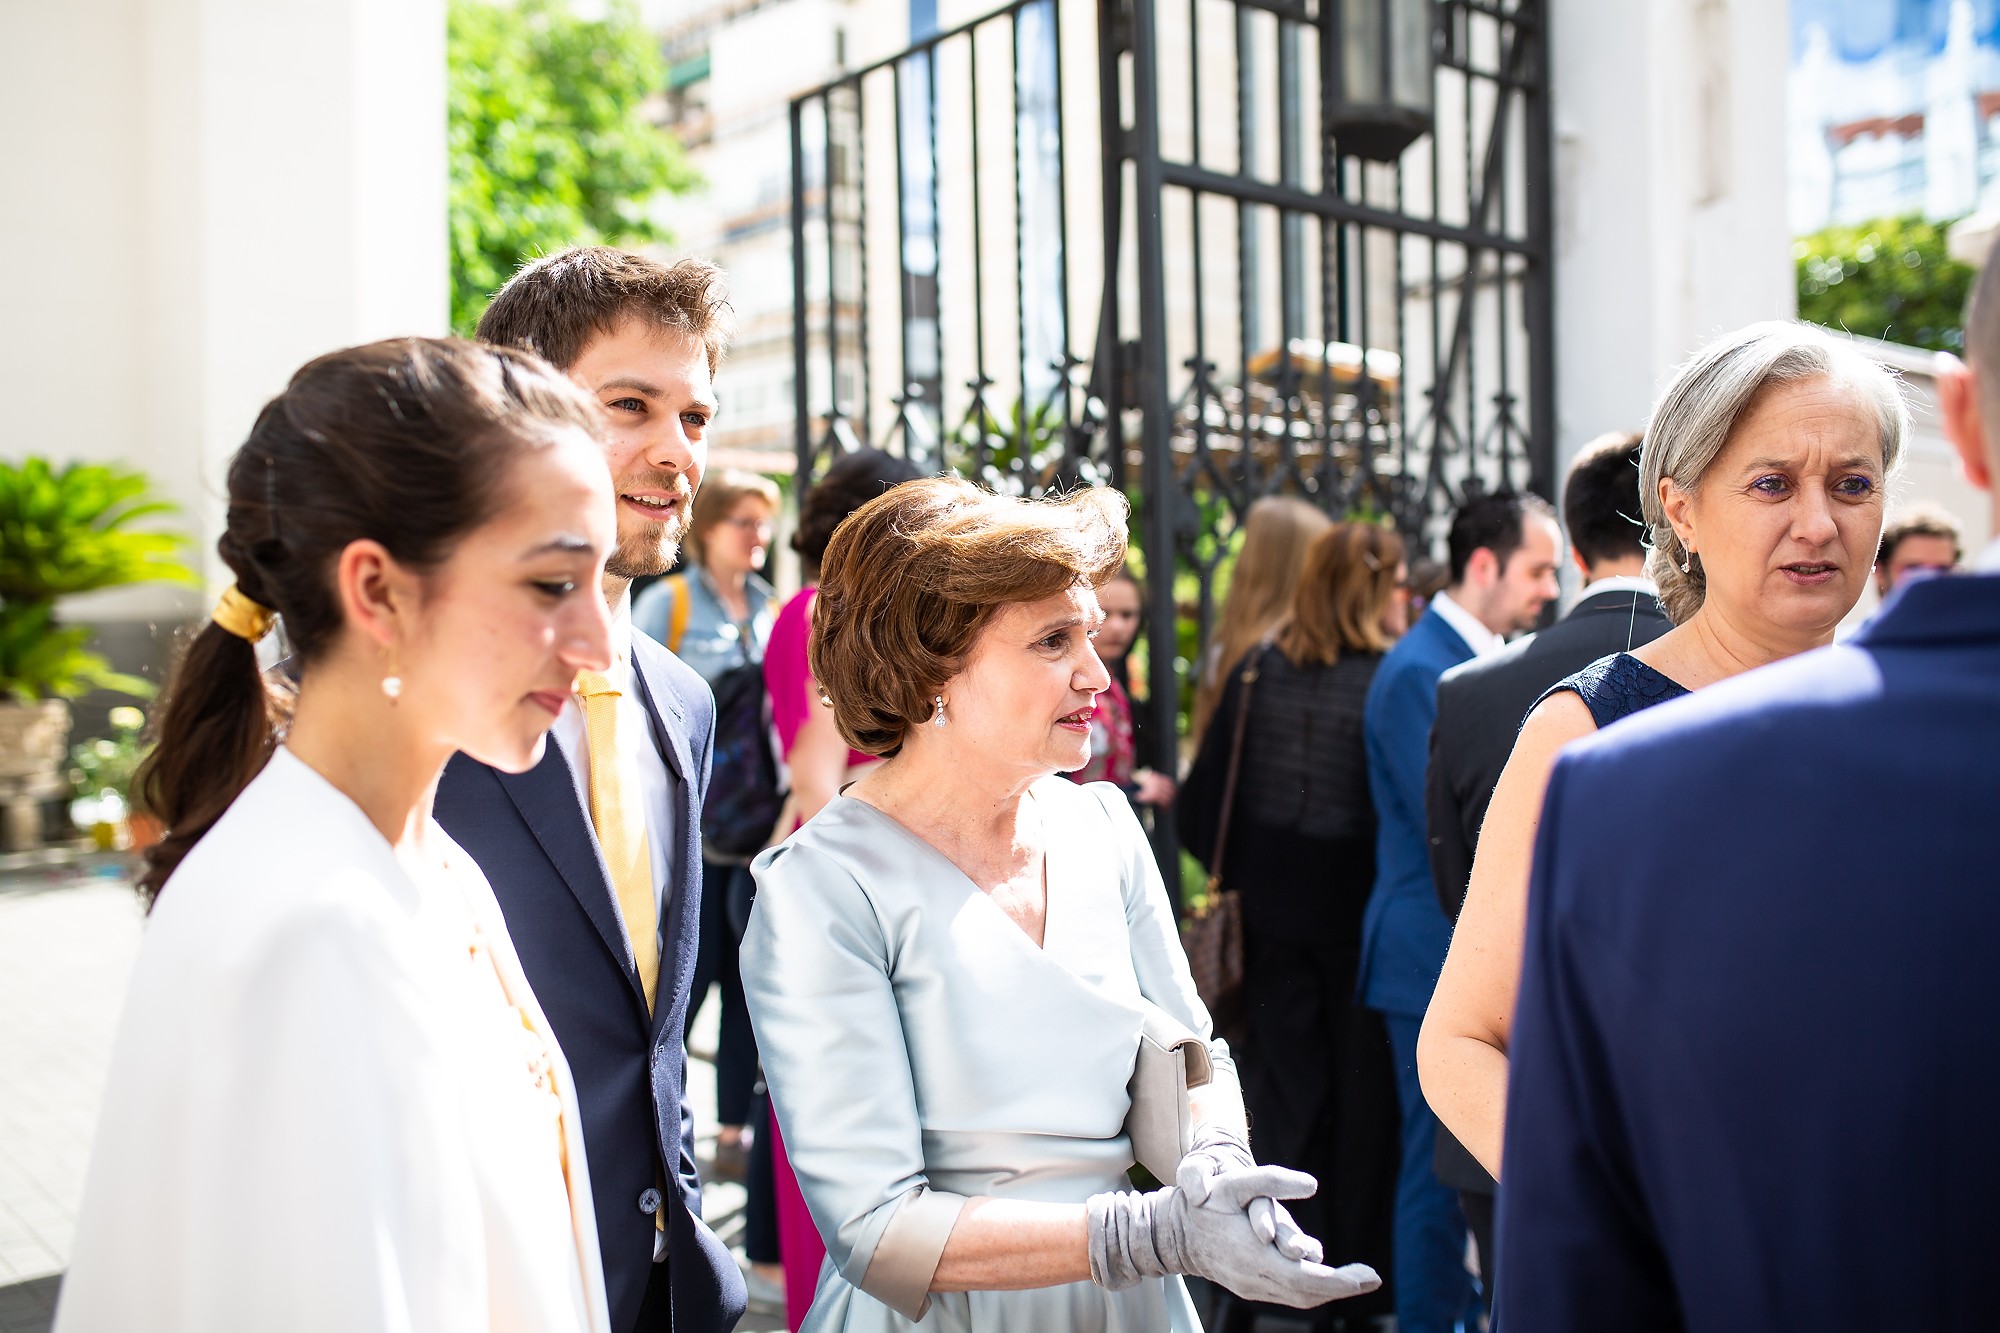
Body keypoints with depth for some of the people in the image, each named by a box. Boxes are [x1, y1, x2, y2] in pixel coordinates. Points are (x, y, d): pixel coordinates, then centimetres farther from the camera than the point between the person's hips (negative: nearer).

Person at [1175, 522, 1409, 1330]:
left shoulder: (1260, 668, -1)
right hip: (1357, 918, -3)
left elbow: (1199, 805, -1)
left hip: (1274, 912, 4)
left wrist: (1241, 872, 11)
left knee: (1285, 1093, 13)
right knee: (1365, 1097, 11)